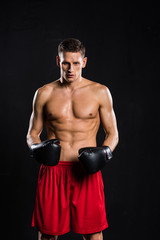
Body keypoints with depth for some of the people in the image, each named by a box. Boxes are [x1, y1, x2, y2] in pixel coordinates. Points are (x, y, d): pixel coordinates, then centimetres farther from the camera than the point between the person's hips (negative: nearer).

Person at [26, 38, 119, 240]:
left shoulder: (100, 92, 4)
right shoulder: (44, 93, 6)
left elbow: (112, 134, 8)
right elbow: (32, 133, 12)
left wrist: (105, 151, -11)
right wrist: (36, 147, -9)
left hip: (87, 170, 0)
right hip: (53, 169, 1)